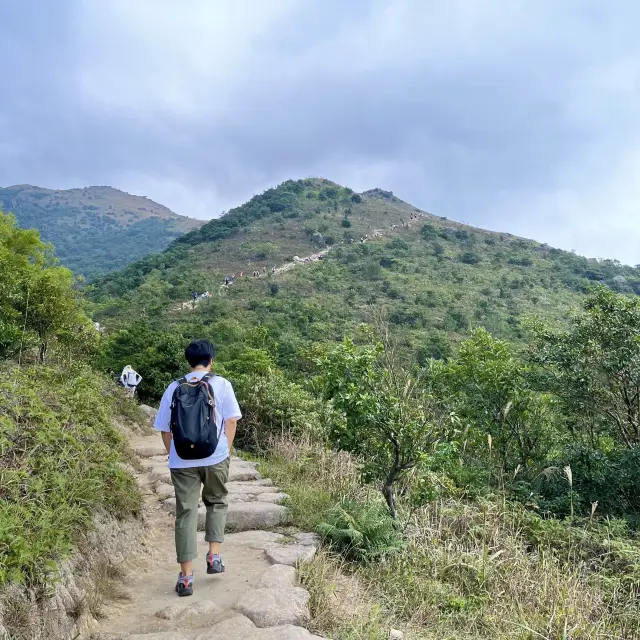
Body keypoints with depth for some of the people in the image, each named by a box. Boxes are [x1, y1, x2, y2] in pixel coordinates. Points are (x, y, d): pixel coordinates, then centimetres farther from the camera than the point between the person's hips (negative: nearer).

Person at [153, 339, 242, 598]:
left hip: (182, 462, 1)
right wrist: (226, 450, 9)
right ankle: (214, 556, 15)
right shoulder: (221, 384, -1)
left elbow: (165, 429, 6)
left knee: (186, 513, 7)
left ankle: (186, 577, 7)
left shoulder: (174, 388, 4)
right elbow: (231, 421, -3)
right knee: (216, 502, 22)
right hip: (215, 458, -1)